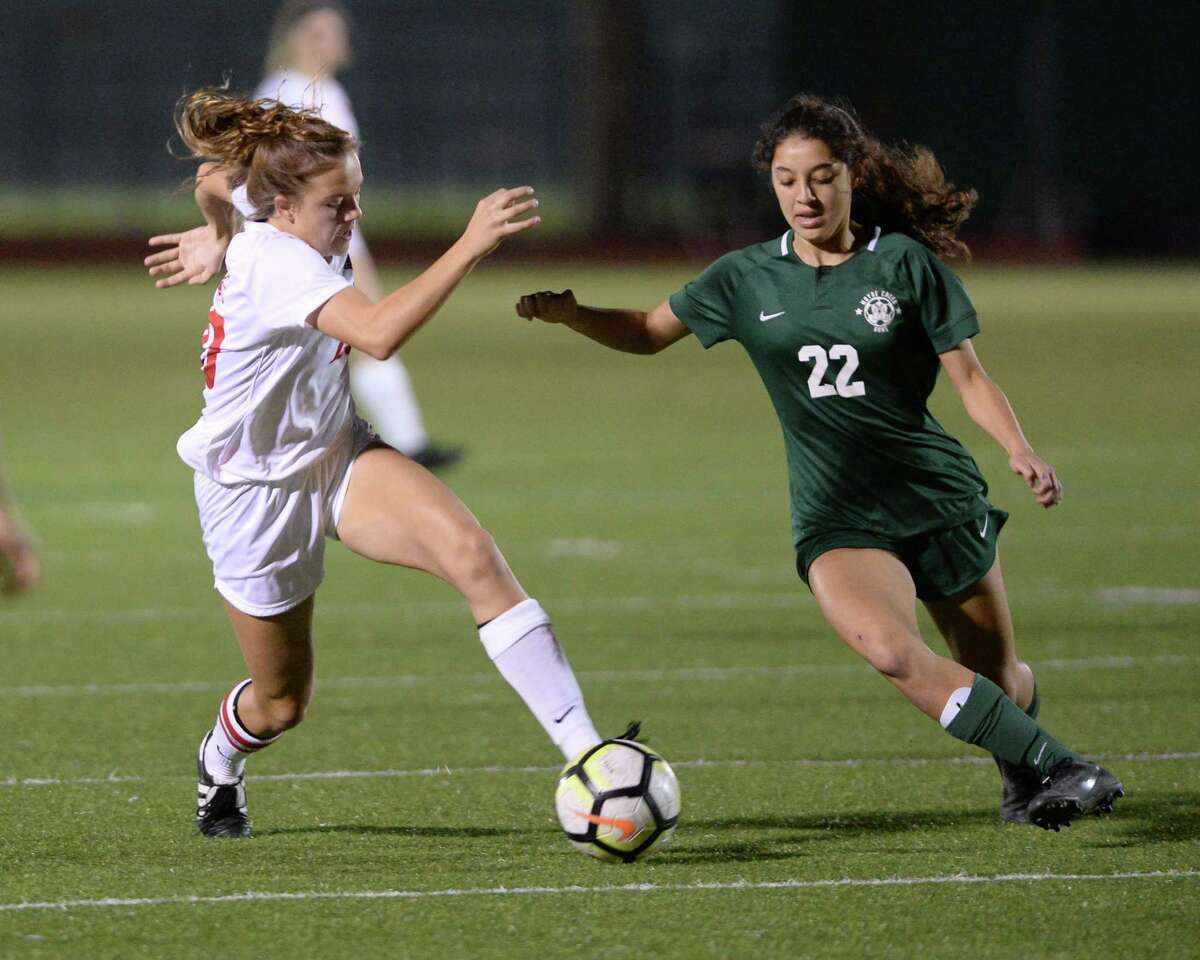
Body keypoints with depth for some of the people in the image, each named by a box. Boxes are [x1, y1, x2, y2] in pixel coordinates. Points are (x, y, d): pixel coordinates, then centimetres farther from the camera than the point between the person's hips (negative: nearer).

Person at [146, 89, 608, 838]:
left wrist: (217, 238, 35)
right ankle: (220, 767, 49)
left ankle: (585, 751, -32)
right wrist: (472, 245, -49)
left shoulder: (296, 236, -4)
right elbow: (380, 334, -48)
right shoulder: (276, 263, -30)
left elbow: (215, 175, 19)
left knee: (470, 550, -25)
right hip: (256, 493, -7)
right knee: (284, 703, 9)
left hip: (338, 456, 7)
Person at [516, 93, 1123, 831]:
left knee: (1001, 680, 7)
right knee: (890, 650, -30)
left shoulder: (905, 262, -2)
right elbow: (647, 333, 15)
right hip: (838, 518, 0)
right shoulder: (748, 280, 4)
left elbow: (968, 374, -1)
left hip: (941, 499, 0)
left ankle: (1023, 776, 43)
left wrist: (1020, 450, -18)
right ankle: (1057, 768, -22)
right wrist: (571, 315, -3)